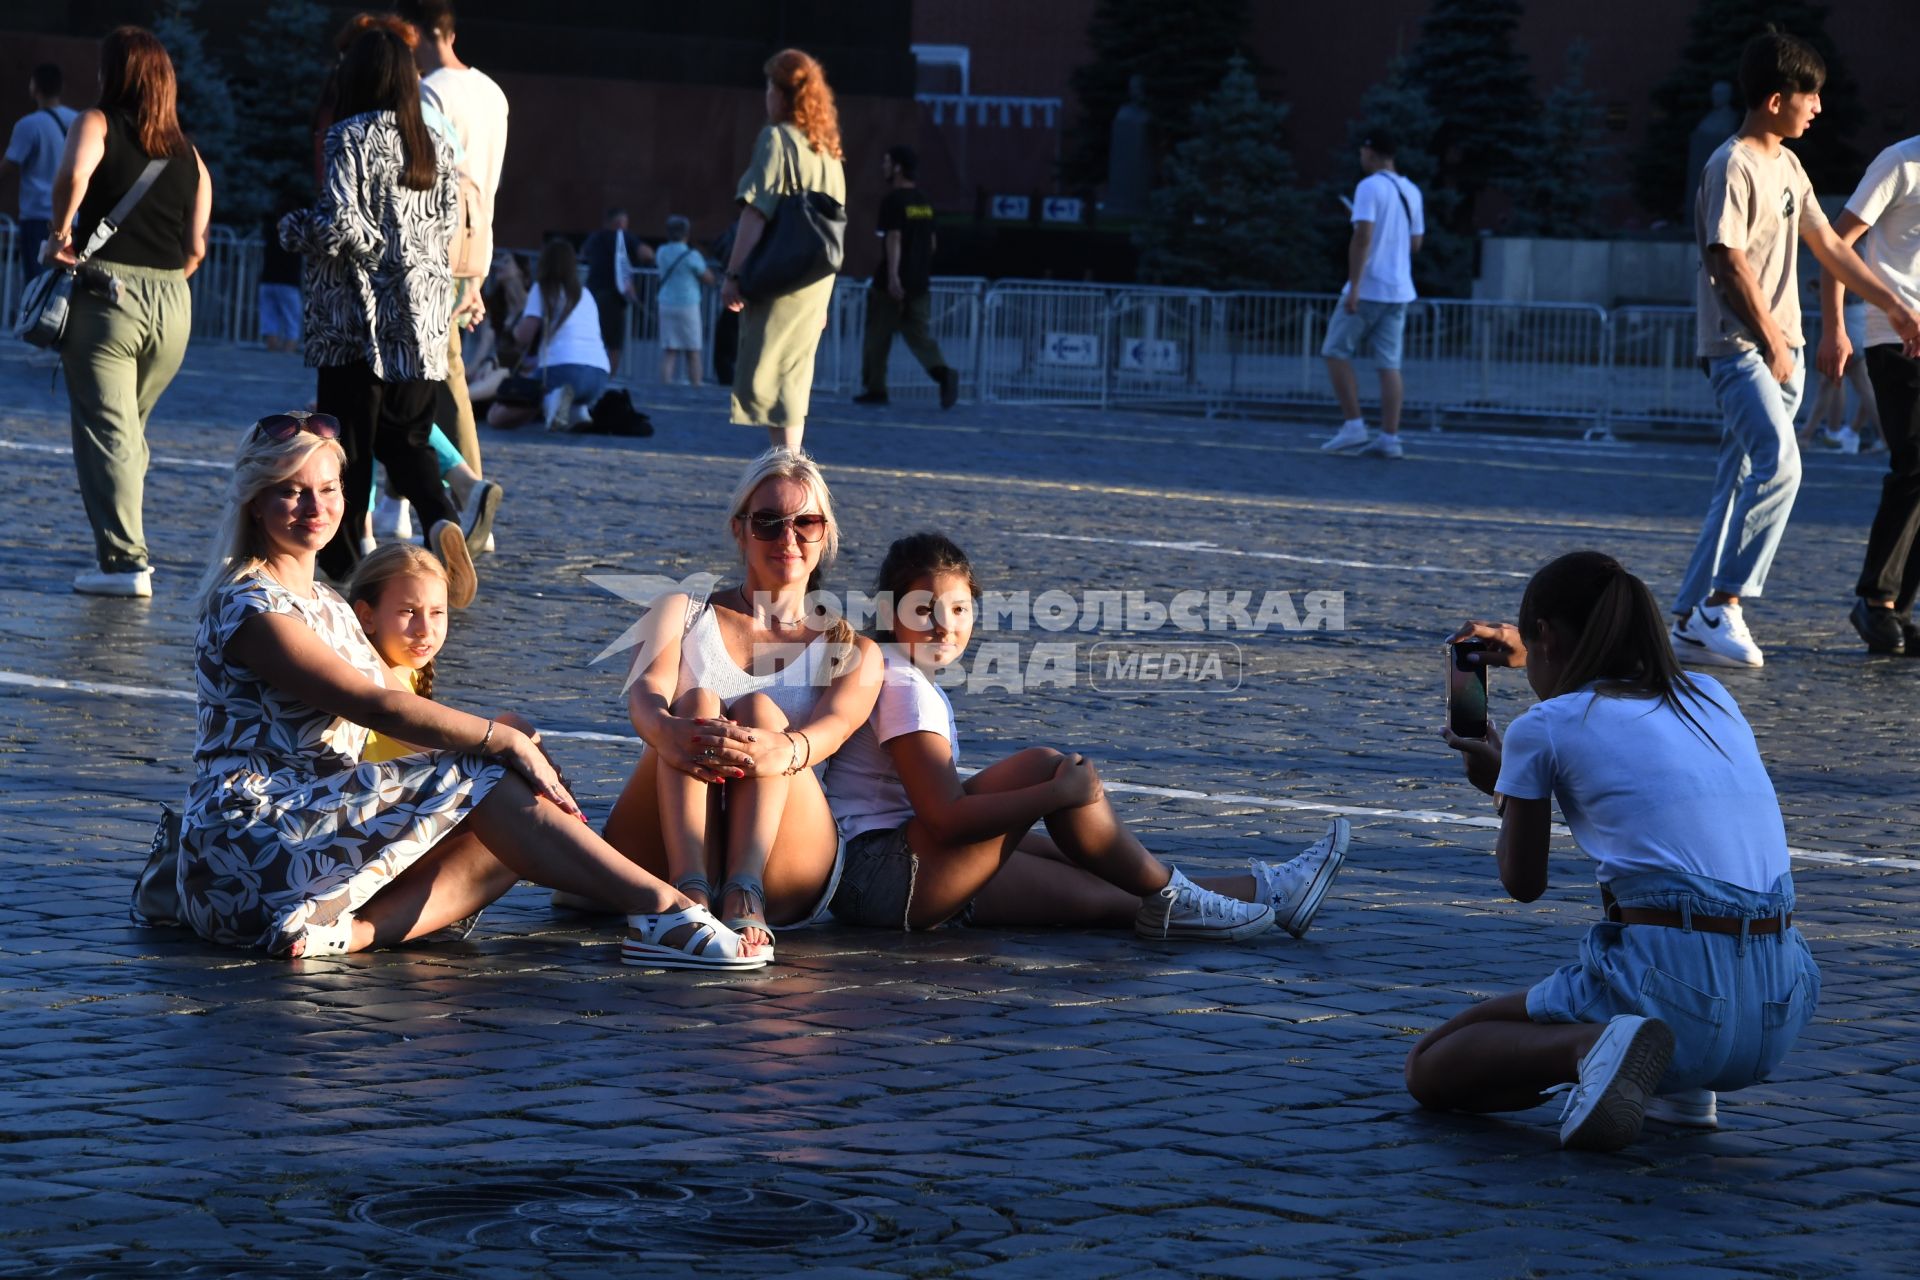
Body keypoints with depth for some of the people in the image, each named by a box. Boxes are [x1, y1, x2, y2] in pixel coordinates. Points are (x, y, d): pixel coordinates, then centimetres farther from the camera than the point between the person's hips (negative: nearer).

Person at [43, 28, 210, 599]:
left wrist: (59, 235, -10)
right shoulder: (189, 155, 14)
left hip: (106, 291, -5)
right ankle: (124, 544, 21)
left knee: (104, 429, -3)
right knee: (129, 428, 19)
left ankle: (123, 559, -11)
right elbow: (195, 250, 7)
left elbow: (74, 172, -22)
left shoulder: (97, 123, 0)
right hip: (173, 305, 5)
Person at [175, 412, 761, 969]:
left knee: (505, 844, -9)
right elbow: (377, 707, -20)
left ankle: (353, 928, -31)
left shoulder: (328, 605, 20)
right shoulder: (250, 606, -10)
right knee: (482, 780, -16)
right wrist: (505, 740, -19)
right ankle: (660, 908, -24)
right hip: (248, 842, -9)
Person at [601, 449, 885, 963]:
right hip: (659, 860, 0)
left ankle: (744, 896, -49)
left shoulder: (853, 650, 17)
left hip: (781, 878, 0)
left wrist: (784, 749, -35)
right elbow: (645, 692, -5)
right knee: (695, 704, -24)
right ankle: (689, 893, -49)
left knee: (761, 710, -24)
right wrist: (666, 732, -32)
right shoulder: (682, 614, 19)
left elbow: (836, 724, -8)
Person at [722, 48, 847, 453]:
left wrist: (733, 274, -14)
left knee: (766, 378, -6)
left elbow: (755, 212, -14)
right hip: (818, 283, 7)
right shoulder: (828, 150, 14)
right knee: (793, 379, 13)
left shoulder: (776, 139, -8)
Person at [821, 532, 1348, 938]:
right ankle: (1167, 897, -8)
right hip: (877, 872, -10)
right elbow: (947, 816, -23)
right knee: (1045, 764, -16)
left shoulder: (914, 684, 17)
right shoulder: (902, 687, -15)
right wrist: (1060, 793, -21)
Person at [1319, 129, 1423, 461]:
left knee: (1336, 352, 4)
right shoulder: (1411, 192, 12)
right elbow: (1416, 243, 17)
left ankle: (1353, 426, -3)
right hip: (1399, 290, 7)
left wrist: (1354, 287, -19)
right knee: (1389, 364, 5)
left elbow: (1362, 238, -18)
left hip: (1367, 289, -7)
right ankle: (1389, 438, 0)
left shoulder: (1369, 187, -10)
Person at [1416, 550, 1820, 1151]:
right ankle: (1682, 1083, 21)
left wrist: (1498, 783, 34)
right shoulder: (1711, 697, 18)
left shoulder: (1542, 729, 2)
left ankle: (1591, 1046, -16)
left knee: (1429, 1069, 10)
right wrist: (1529, 654, 55)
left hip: (1670, 995, -6)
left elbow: (1524, 884, 17)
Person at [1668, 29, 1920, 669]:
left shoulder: (1787, 166, 16)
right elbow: (1731, 260, -18)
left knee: (1739, 484, 7)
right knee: (1778, 464, -23)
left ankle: (1690, 620, 10)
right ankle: (1723, 602, -17)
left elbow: (1827, 245, 23)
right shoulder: (1733, 166, -12)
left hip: (1782, 349, 9)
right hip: (1741, 346, -9)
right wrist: (1770, 340, -20)